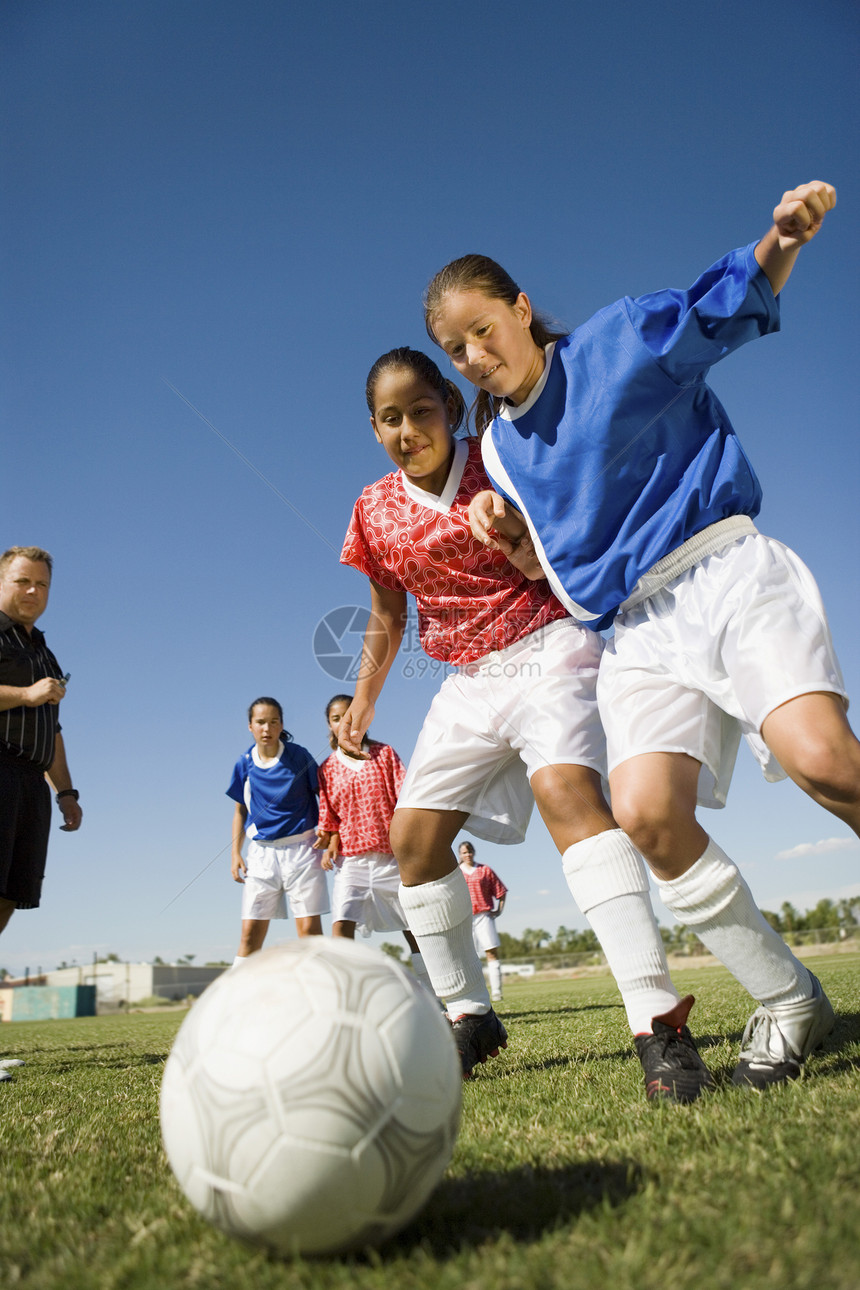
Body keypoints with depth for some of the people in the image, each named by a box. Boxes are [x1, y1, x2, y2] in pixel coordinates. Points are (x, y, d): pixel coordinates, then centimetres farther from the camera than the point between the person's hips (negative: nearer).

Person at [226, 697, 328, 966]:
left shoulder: (298, 756, -3)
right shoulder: (245, 763, 4)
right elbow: (241, 810, 14)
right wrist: (235, 853, 7)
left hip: (301, 847, -2)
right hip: (261, 851, 2)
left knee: (309, 928, -5)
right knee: (250, 933, 0)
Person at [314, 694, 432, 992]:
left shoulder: (384, 754, 3)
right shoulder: (327, 769, 5)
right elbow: (329, 817, 8)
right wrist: (330, 838, -12)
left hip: (391, 855, 0)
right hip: (351, 859, 0)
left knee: (415, 928, 7)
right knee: (341, 925, -18)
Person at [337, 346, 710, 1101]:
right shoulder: (375, 512, 7)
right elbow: (387, 618, 17)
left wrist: (517, 535, -25)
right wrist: (363, 704, 14)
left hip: (546, 650, -5)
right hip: (471, 680, 6)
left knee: (565, 789, -31)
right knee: (413, 834, 1)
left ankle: (660, 1020, -32)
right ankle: (470, 1016, 17)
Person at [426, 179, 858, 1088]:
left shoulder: (619, 340, 5)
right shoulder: (496, 449, 16)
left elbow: (731, 302, 5)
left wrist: (783, 238, -15)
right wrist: (496, 516, 4)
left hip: (730, 573, -3)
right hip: (640, 630, 4)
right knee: (646, 811, -19)